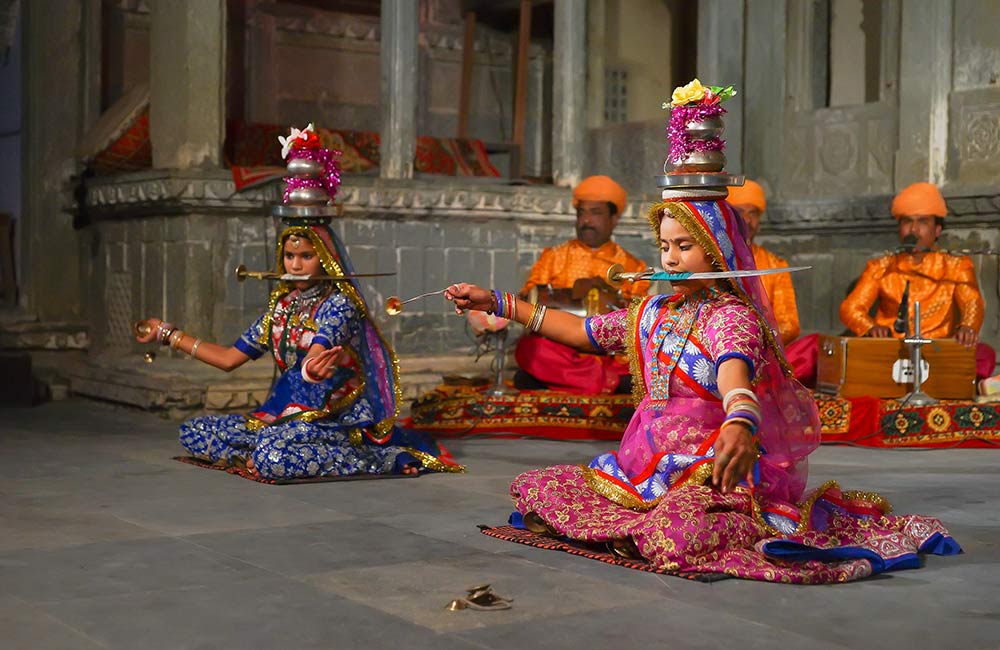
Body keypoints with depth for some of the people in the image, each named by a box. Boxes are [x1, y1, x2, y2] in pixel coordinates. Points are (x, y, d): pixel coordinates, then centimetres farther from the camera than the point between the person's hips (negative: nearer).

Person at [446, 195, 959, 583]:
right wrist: (497, 303, 18)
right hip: (649, 466, 8)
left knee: (674, 540, -39)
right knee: (532, 487, 1)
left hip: (712, 471, -8)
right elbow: (584, 332, 21)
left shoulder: (731, 316, -13)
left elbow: (734, 368, -36)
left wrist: (740, 420, -60)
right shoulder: (653, 314, 12)